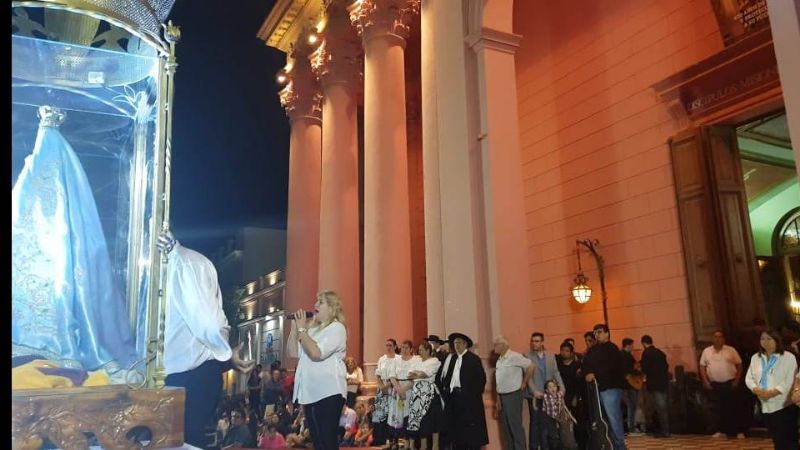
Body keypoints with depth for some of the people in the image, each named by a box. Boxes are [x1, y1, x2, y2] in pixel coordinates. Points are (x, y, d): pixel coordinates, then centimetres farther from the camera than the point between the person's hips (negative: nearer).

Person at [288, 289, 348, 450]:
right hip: (310, 392, 8)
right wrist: (294, 326, 4)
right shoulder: (311, 327, 14)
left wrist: (301, 329, -13)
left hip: (328, 392, -8)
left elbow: (316, 353, -21)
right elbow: (293, 351, 12)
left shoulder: (337, 328, -8)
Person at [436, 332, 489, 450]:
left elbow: (481, 378, -6)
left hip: (468, 397, -5)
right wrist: (445, 389, 5)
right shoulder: (450, 358, 11)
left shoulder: (474, 359, -4)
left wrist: (475, 395, -9)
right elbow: (441, 375, 13)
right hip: (453, 397, 5)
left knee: (470, 428, -1)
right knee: (455, 426, 10)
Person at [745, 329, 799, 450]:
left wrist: (772, 393, -23)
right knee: (776, 439, 15)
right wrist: (757, 390, -13)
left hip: (785, 405, -5)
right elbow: (749, 378, 8)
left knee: (788, 440, -4)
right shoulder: (755, 358, 10)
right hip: (766, 405, 5)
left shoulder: (788, 357, -7)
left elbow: (790, 381, -15)